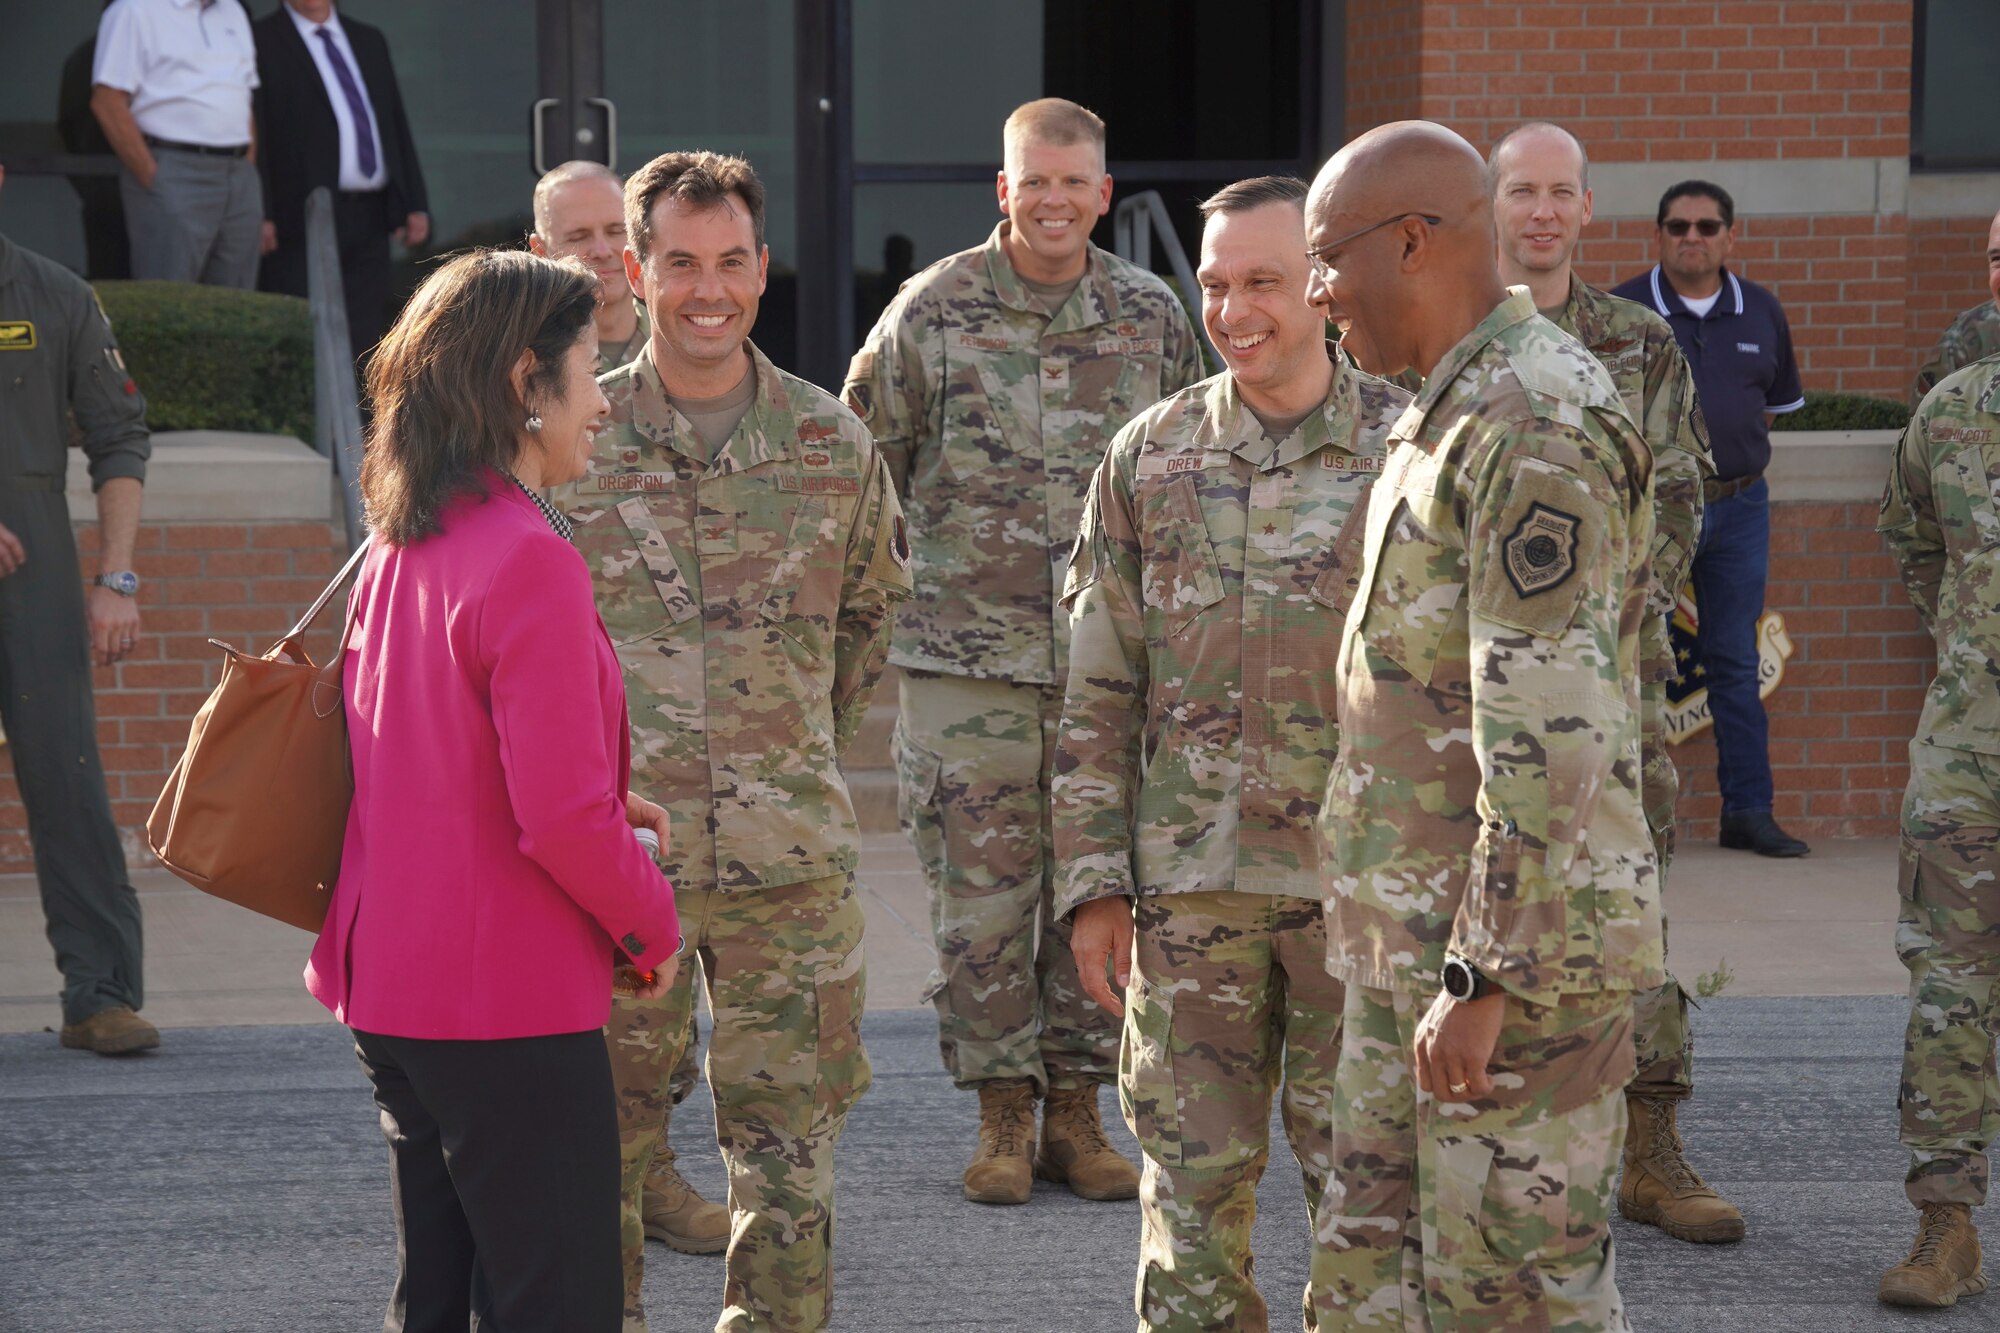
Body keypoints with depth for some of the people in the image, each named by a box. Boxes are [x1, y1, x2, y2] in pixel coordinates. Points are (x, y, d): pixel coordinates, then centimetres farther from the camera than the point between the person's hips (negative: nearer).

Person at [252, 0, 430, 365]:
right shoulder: (262, 42, -1)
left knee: (363, 341, 5)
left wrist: (415, 204, 11)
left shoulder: (370, 41, 18)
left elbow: (397, 126, 19)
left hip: (370, 221, 6)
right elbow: (253, 133, -7)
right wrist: (261, 217, -16)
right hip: (303, 222, -6)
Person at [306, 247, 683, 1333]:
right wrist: (653, 924, -5)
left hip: (389, 990, 9)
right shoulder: (530, 562, -19)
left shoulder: (398, 545, 8)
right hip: (509, 1001, -9)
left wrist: (608, 808, 12)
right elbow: (560, 815, -22)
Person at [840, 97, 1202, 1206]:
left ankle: (1075, 1108, 17)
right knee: (982, 895, 1)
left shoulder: (1151, 315, 6)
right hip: (966, 655, -2)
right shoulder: (933, 310, -2)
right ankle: (1003, 1115, 12)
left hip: (1111, 657, 2)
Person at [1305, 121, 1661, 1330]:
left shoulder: (1536, 431, -18)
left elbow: (1552, 738, -24)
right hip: (1414, 947, 10)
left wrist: (1482, 977, -24)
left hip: (1512, 954, -10)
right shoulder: (1455, 417, 15)